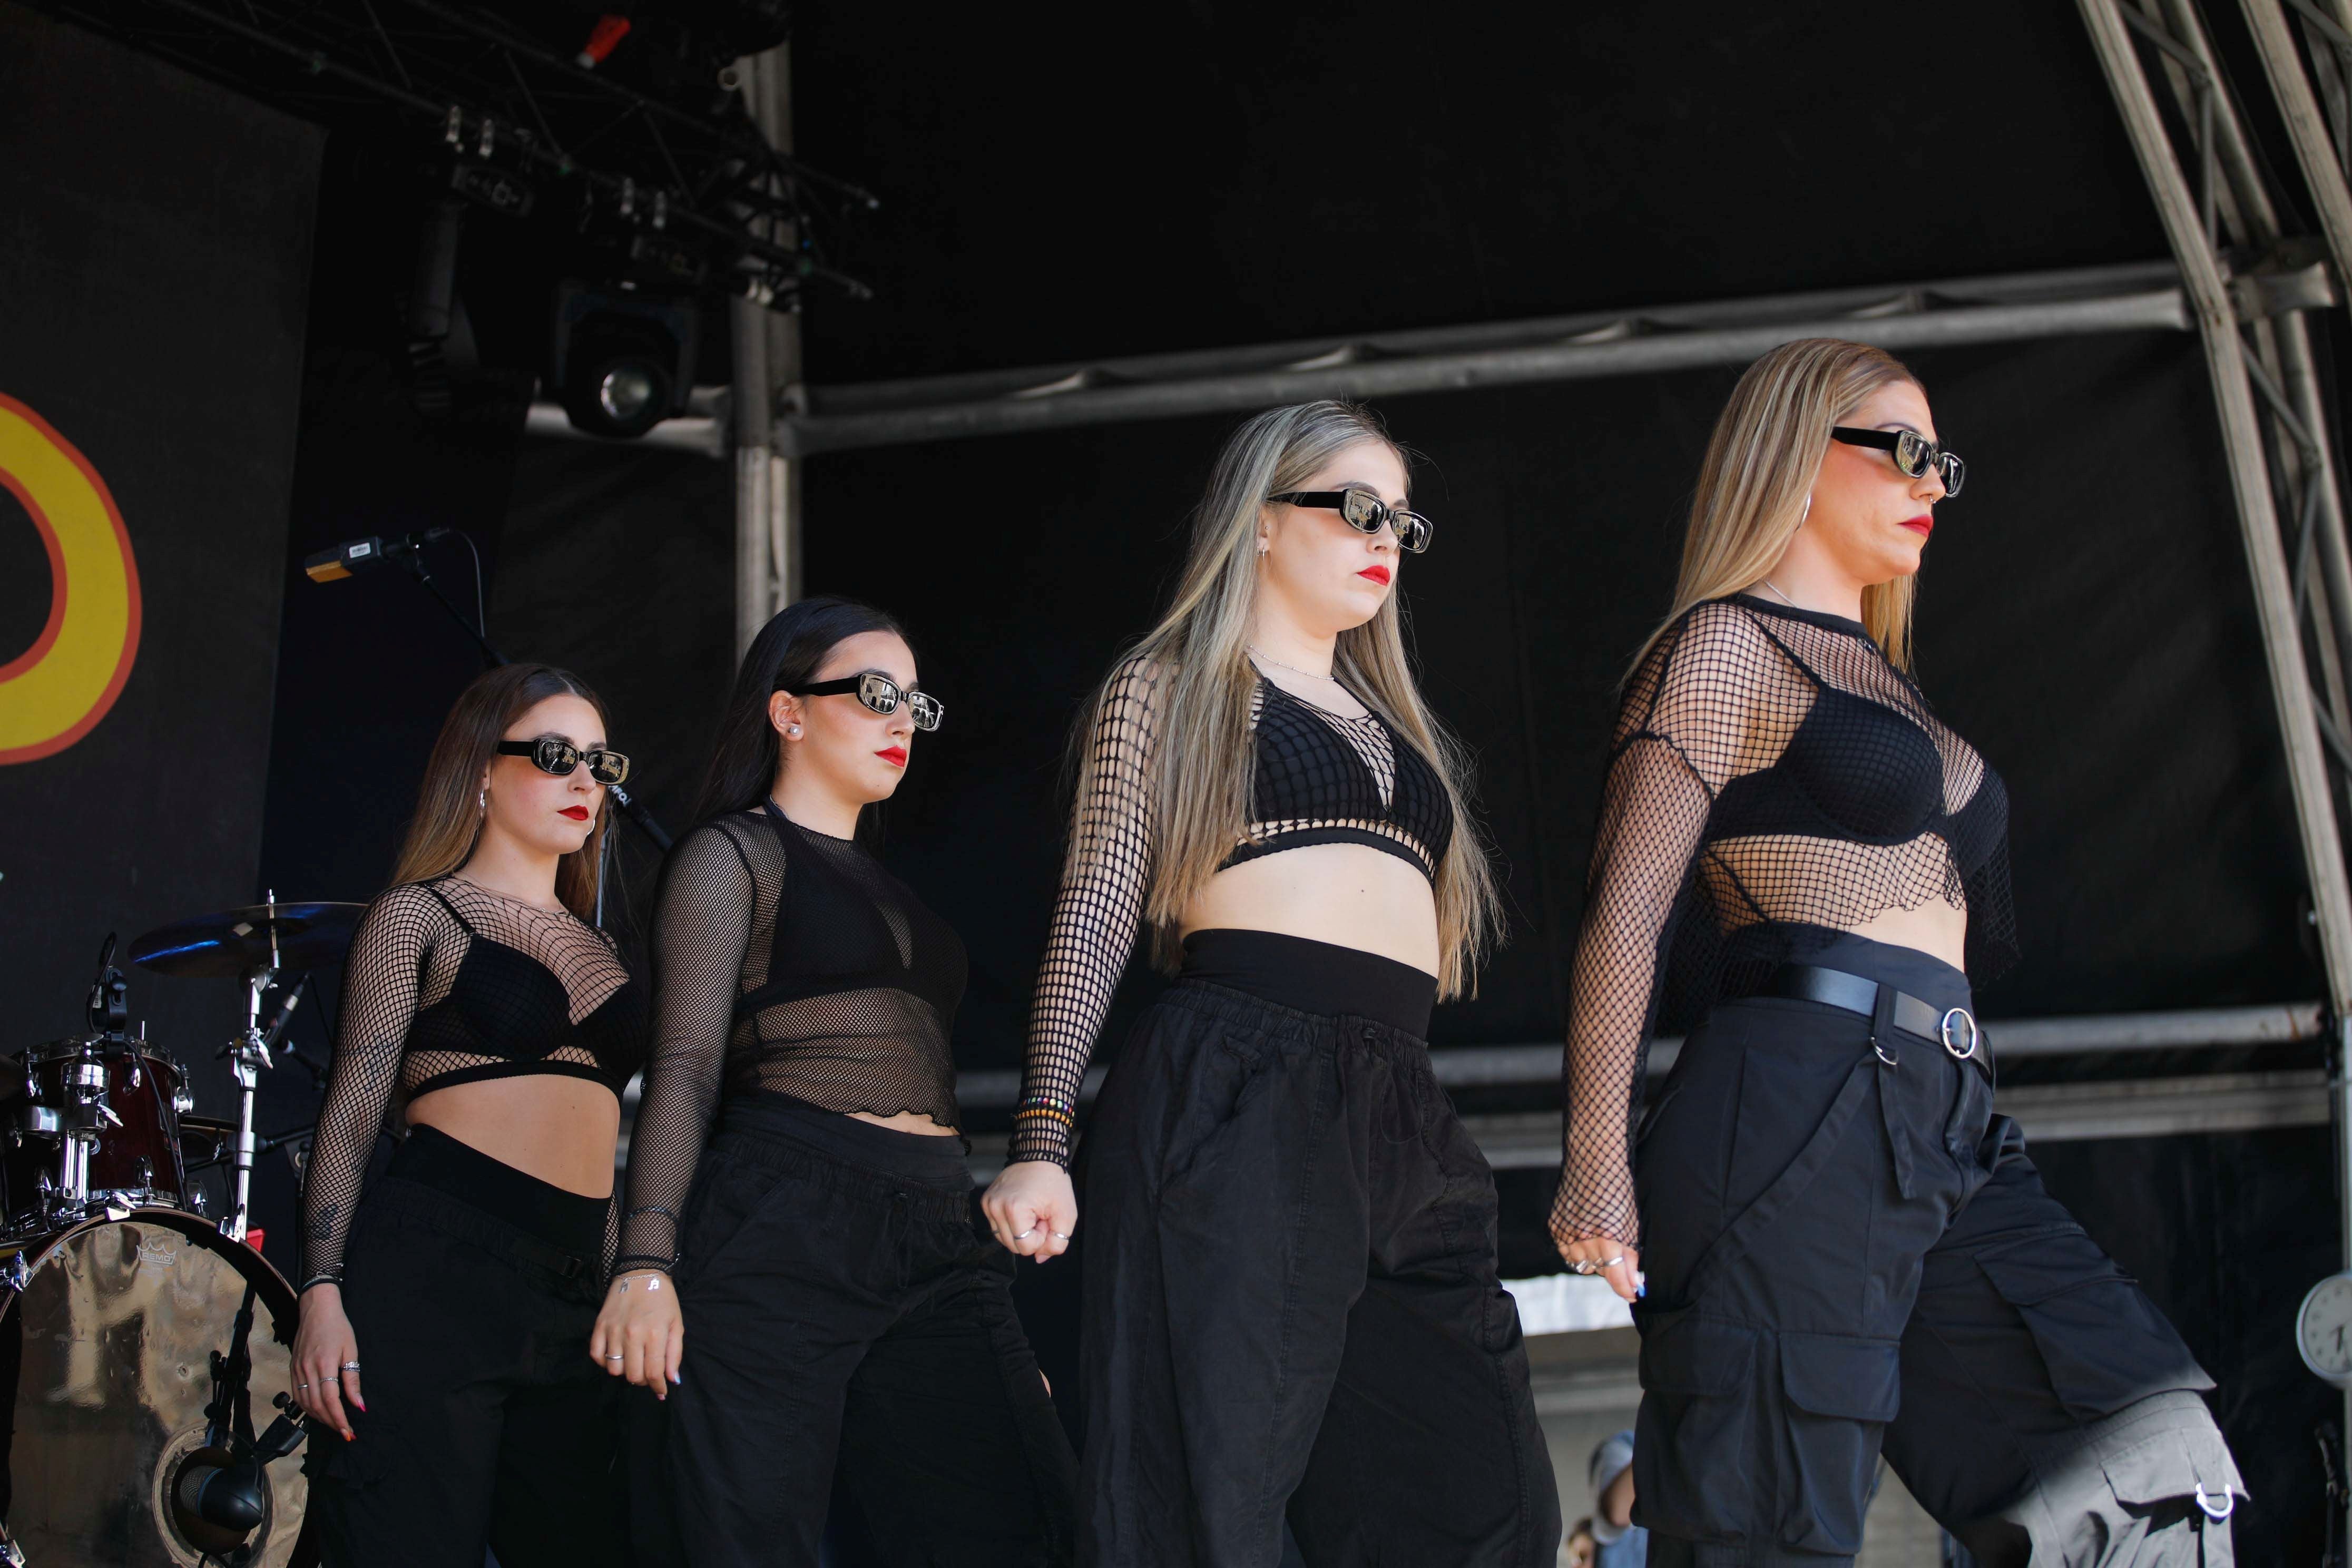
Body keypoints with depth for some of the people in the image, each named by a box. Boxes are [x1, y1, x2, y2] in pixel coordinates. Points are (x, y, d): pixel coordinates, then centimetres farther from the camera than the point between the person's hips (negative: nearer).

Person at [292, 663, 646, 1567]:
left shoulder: (599, 951, 23)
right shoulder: (421, 914, 7)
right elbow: (351, 1112, 1)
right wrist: (322, 1290, -10)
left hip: (573, 1297, 6)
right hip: (433, 1267, -5)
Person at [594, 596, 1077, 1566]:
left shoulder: (886, 888, 28)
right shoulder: (733, 852, 9)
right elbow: (687, 1065, -3)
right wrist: (647, 1263, -16)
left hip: (935, 1240, 6)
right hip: (783, 1226, -6)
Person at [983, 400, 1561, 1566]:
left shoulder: (1391, 723, 28)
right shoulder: (1169, 686, 9)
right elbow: (1097, 912, 0)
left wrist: (1443, 1152, 21)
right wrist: (1044, 1135, -10)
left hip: (1400, 1115, 7)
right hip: (1237, 1093, -6)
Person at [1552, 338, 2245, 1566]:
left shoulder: (1877, 677, 28)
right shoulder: (1728, 645, 2)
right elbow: (1628, 911, -8)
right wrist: (1597, 1163, -17)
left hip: (1942, 1126, 8)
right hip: (1802, 1119, -8)